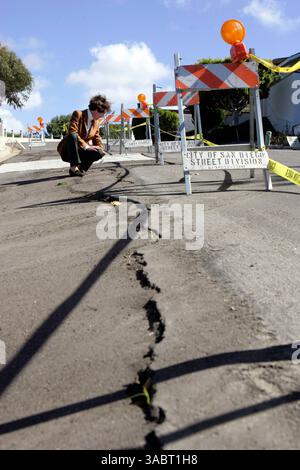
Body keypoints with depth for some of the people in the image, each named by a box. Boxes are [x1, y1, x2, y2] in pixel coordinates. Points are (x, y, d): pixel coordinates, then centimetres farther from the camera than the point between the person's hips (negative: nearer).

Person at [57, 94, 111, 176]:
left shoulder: (96, 121, 7)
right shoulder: (78, 114, -15)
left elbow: (96, 137, 15)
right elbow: (72, 133, -25)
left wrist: (101, 148, -6)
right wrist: (86, 146, -31)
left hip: (79, 151, 6)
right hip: (67, 151, -6)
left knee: (99, 153, -20)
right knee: (72, 135, -37)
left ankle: (80, 168, -4)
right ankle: (74, 167, -32)